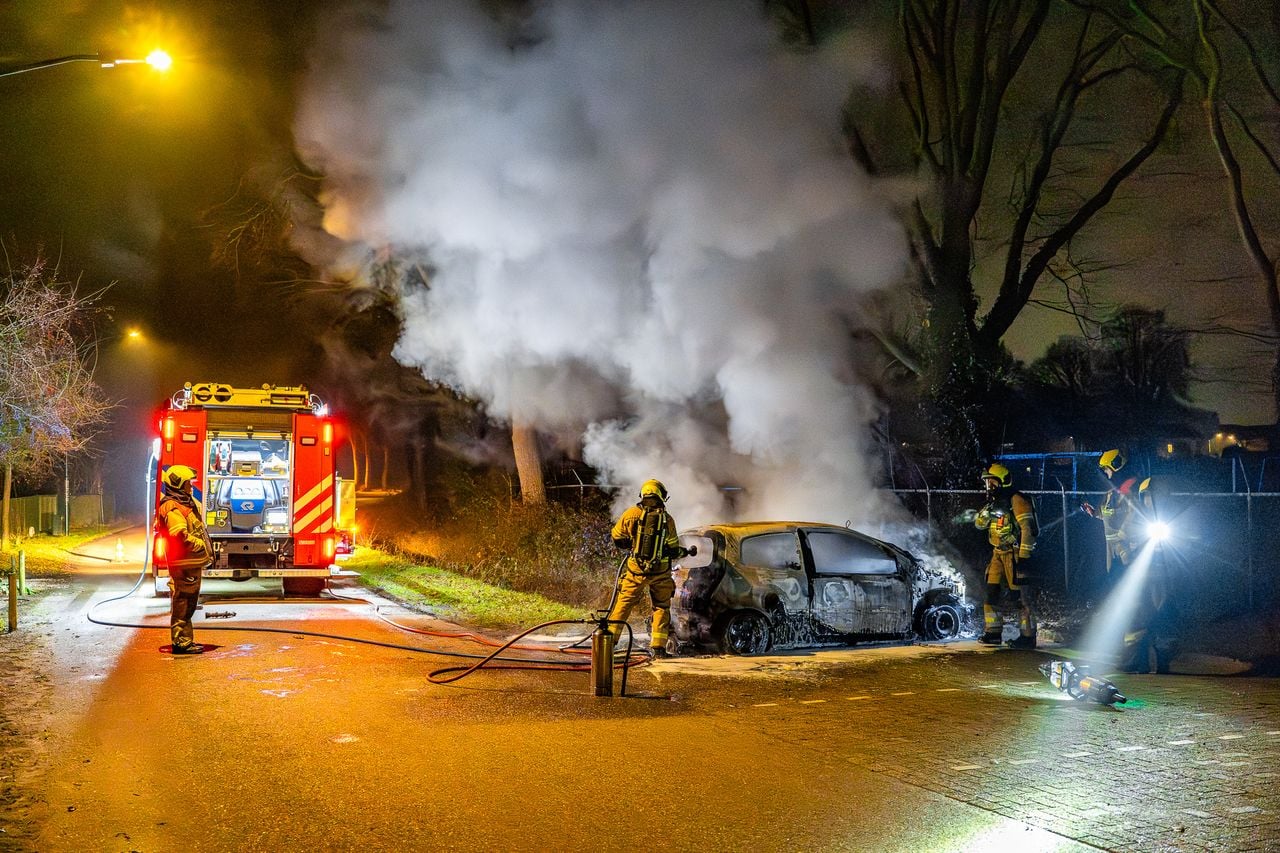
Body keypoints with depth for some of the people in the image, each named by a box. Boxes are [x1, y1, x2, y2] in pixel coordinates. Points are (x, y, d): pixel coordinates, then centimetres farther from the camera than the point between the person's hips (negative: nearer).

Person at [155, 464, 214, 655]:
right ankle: (181, 642, -2)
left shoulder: (187, 504, 18)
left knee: (189, 604, 16)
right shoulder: (172, 508, -15)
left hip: (193, 563, 11)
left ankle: (186, 641, 23)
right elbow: (180, 535, -26)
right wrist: (202, 546, -15)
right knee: (182, 604, -6)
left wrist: (207, 552, 16)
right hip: (184, 565, -11)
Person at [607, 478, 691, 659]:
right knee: (661, 607, 13)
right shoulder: (667, 519, -5)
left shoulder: (631, 514, -5)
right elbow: (673, 550, -1)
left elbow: (617, 538, 5)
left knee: (623, 604, 9)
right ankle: (659, 647, 9)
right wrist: (685, 552, 19)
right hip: (661, 572, 0)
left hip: (636, 570, 0)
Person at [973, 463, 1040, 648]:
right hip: (998, 554, 9)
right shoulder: (995, 502, 14)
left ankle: (1028, 637, -3)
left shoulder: (1016, 500, -13)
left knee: (1023, 596, -6)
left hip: (1015, 554, -9)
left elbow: (1027, 529, -18)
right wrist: (988, 510, -10)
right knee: (992, 592, 7)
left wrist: (1024, 557, -21)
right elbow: (979, 524, 10)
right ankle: (993, 633, 14)